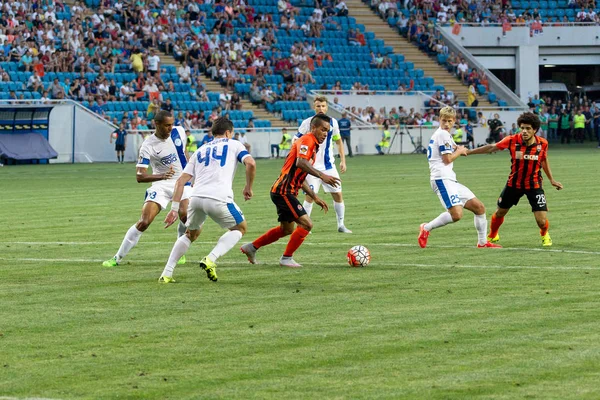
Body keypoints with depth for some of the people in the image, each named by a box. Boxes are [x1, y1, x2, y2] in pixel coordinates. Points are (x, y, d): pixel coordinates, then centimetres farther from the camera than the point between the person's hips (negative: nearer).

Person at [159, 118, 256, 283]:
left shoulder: (200, 151, 27)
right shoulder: (233, 145, 17)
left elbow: (181, 181, 18)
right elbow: (250, 163, -3)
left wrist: (174, 209, 17)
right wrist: (248, 187, 12)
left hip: (196, 197, 4)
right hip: (219, 199, -4)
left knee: (191, 234, 29)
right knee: (240, 228, 20)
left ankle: (166, 274, 18)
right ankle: (210, 260, -2)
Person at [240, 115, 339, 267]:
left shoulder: (313, 145, 19)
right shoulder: (307, 140, -12)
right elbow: (301, 163, -32)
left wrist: (315, 197, 23)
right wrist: (322, 176, -38)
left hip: (283, 191, 11)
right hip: (284, 191, -11)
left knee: (287, 229, 23)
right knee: (306, 223, -15)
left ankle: (251, 247, 34)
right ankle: (286, 258, -4)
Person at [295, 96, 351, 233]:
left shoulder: (333, 123, 3)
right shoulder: (307, 123, -7)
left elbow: (338, 141, 14)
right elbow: (296, 141, -2)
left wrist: (343, 160, 8)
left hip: (329, 165, 4)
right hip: (312, 166, -4)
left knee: (338, 194, 1)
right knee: (310, 195, -10)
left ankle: (341, 225, 12)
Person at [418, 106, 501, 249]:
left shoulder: (444, 134, 21)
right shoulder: (443, 134, -8)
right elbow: (447, 159, -12)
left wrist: (457, 149, 16)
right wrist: (459, 151, 6)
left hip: (450, 180, 11)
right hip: (442, 179, -11)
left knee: (479, 207, 12)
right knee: (456, 214, -26)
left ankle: (482, 242, 18)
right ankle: (426, 228, -10)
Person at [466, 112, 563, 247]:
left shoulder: (543, 143, -14)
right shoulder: (512, 140, -18)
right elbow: (491, 148, -6)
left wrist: (551, 180, 12)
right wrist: (468, 152, -6)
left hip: (534, 184, -1)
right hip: (514, 183, 1)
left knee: (542, 221, -11)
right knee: (500, 212, 15)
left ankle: (545, 235, 27)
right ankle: (492, 236, 47)